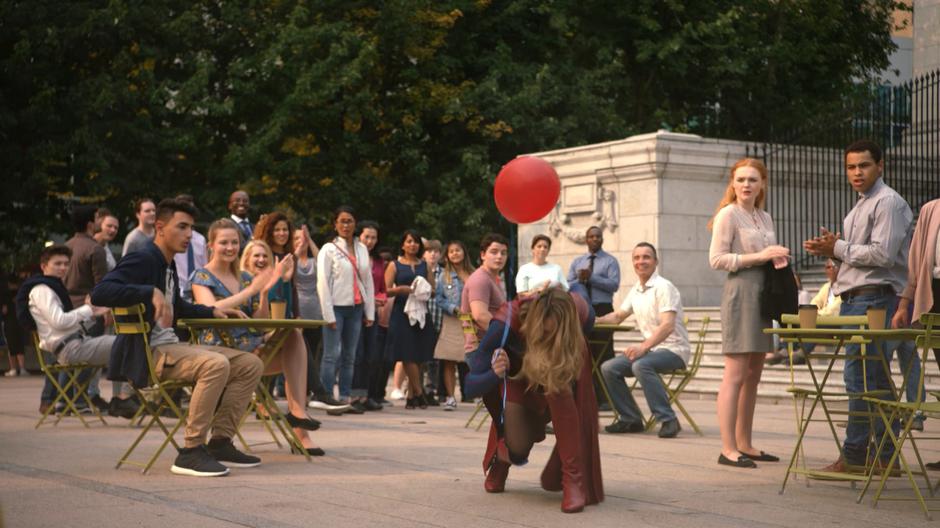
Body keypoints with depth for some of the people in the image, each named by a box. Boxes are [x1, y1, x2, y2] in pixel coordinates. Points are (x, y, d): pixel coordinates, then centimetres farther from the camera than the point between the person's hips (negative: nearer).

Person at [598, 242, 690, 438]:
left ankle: (668, 419, -27)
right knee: (608, 368, -6)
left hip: (674, 350, -8)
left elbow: (668, 326, -25)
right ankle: (631, 419, 3)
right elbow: (618, 316, 26)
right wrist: (596, 320, 6)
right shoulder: (636, 290, 11)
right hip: (650, 349, 8)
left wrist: (644, 347, -36)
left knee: (641, 365, -35)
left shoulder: (663, 287, -13)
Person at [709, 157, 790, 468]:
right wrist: (758, 257, -15)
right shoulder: (728, 214, -4)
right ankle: (728, 449, -8)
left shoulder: (765, 218, 18)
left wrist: (777, 259, 5)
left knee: (753, 375, 10)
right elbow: (716, 259, -11)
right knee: (736, 375, -10)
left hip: (763, 295, 8)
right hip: (740, 292, -8)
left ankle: (745, 444, 17)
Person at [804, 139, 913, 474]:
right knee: (877, 379, 10)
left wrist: (839, 248, -10)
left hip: (874, 299, -10)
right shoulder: (860, 207, 23)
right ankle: (885, 456, 14)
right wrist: (832, 249, 6)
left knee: (860, 376, -11)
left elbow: (882, 255, -18)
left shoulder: (888, 202, -8)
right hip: (855, 299, 10)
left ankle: (854, 455, -8)